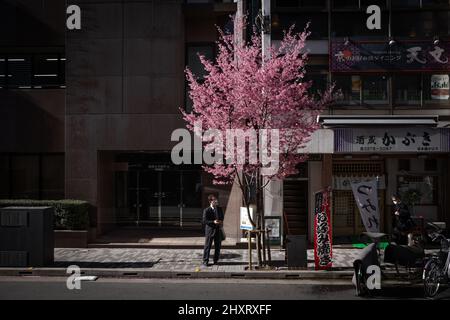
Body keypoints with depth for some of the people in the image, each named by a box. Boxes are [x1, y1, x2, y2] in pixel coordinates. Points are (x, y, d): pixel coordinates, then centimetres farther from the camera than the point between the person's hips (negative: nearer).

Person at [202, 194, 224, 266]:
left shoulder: (219, 209, 9)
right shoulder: (206, 210, -6)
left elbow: (222, 218, 12)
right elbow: (204, 221, -10)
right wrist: (213, 222, -20)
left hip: (218, 230, 5)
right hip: (209, 230, -4)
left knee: (218, 246, 8)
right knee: (207, 246, -1)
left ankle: (216, 260, 21)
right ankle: (205, 261, 7)